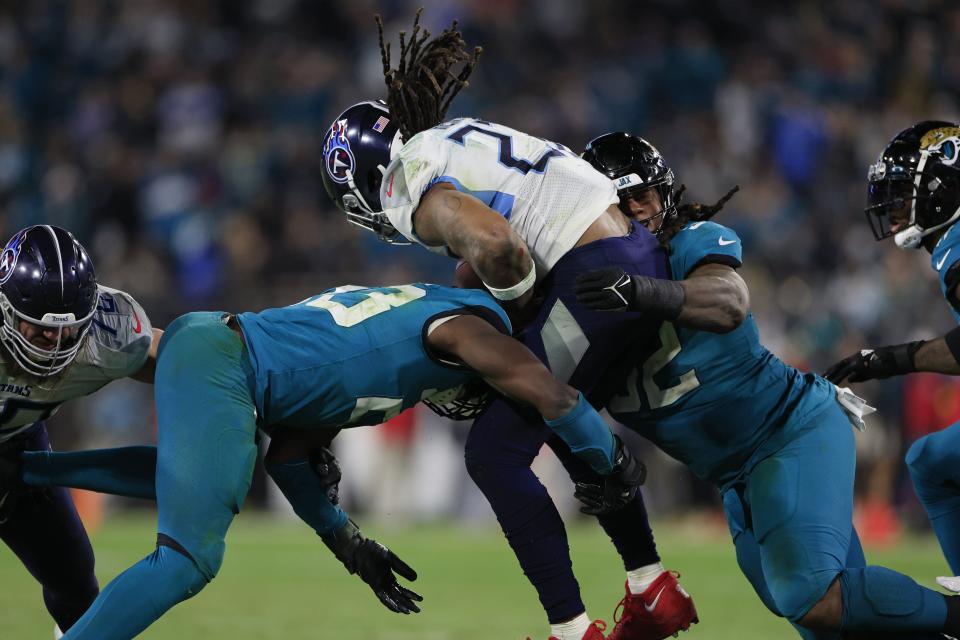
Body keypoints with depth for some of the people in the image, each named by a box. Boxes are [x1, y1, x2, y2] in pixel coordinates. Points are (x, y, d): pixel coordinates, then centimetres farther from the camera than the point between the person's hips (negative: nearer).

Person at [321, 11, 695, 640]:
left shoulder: (414, 192, -7)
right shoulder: (453, 139, 22)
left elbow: (498, 246, -25)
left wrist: (522, 308, -8)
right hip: (643, 253, 10)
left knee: (495, 452, -2)